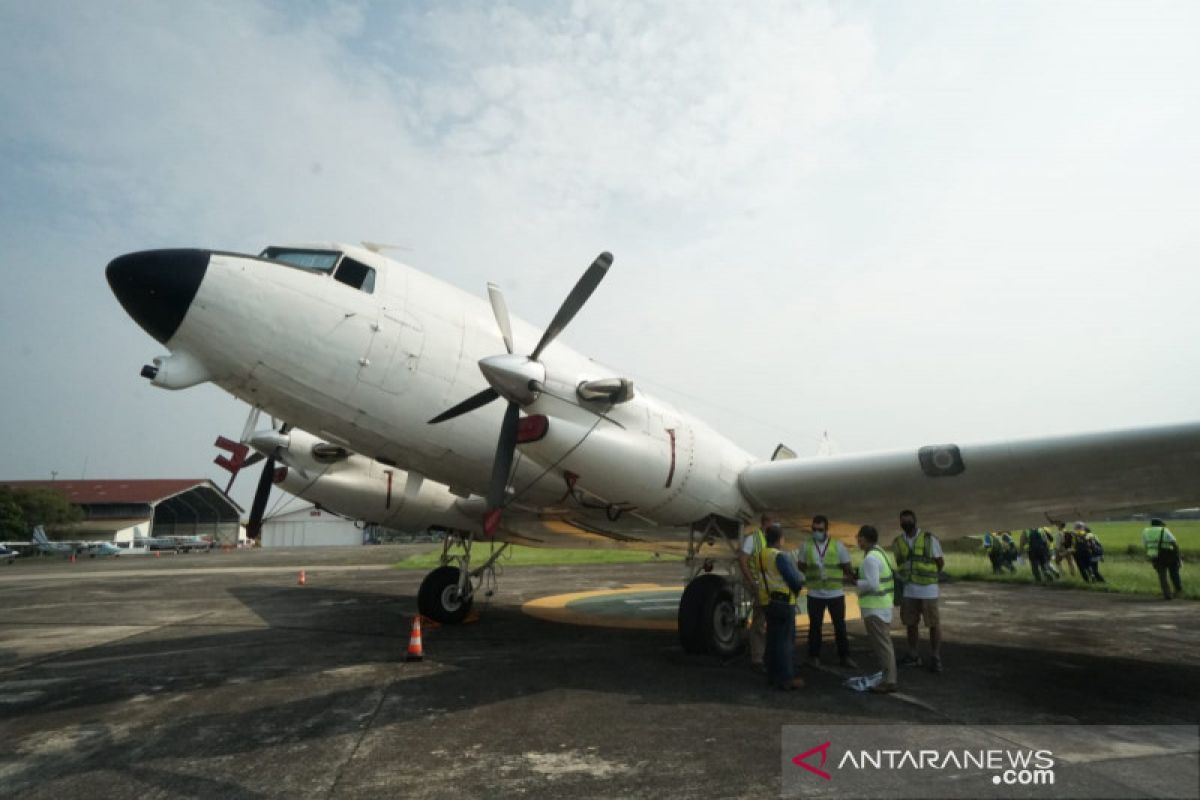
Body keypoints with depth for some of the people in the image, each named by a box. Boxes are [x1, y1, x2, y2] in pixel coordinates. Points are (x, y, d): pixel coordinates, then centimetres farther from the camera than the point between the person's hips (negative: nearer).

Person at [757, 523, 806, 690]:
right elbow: (794, 579, -16)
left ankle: (773, 676, 20)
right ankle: (786, 678, 3)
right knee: (785, 640, -1)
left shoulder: (761, 556, 7)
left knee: (773, 639, 13)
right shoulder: (780, 556, -18)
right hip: (784, 602, -8)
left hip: (769, 601, 8)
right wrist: (800, 584, 7)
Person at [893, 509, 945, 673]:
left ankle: (935, 659, 15)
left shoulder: (930, 539, -7)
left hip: (927, 590, -3)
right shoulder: (897, 542, 3)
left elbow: (941, 562, 1)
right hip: (907, 590, 3)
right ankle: (913, 656, 21)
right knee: (911, 624, 10)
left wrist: (928, 577, 4)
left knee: (933, 624, 3)